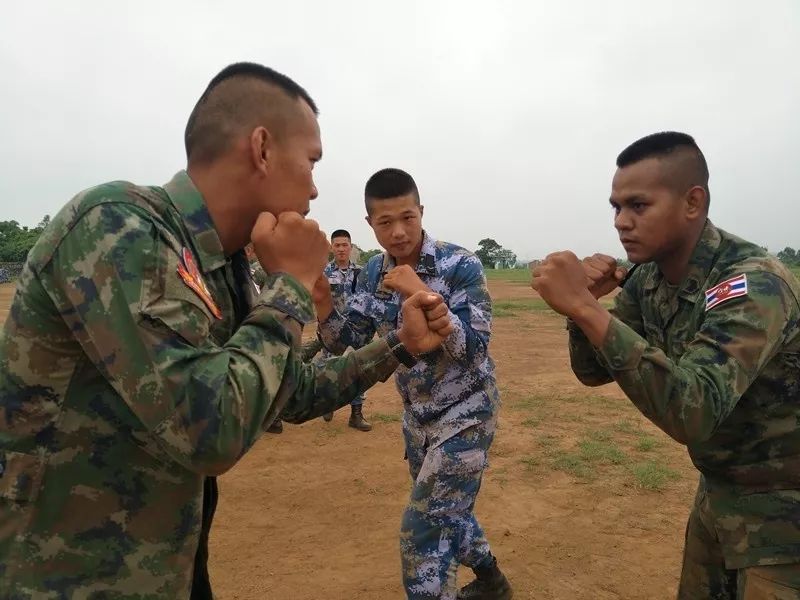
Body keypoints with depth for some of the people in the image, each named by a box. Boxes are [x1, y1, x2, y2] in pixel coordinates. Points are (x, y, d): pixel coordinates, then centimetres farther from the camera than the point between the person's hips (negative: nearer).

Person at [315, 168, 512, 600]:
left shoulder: (460, 266, -20)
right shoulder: (374, 272, -3)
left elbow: (473, 347, -26)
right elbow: (345, 343, -3)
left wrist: (421, 294, -35)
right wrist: (321, 300, -21)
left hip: (464, 415, -6)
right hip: (418, 417, 7)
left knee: (421, 531, -7)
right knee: (445, 513, 23)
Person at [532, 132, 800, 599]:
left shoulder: (753, 283, -29)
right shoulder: (647, 279, -6)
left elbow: (692, 413, -41)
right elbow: (594, 371, -3)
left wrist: (585, 308, -44)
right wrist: (581, 303, -22)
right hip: (718, 491, 7)